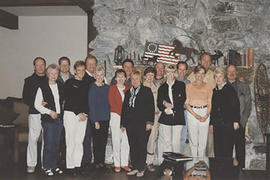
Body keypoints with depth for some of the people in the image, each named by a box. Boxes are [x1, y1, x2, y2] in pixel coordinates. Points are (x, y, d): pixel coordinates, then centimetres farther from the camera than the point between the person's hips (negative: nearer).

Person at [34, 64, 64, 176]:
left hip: (59, 118, 5)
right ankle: (47, 167, 11)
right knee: (48, 144, -3)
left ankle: (55, 165, 21)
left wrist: (63, 106, 5)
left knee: (57, 143, 10)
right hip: (48, 119, -4)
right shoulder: (42, 87, -4)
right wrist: (50, 112, -13)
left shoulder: (60, 86, 10)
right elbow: (37, 105, -6)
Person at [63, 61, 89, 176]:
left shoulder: (86, 84, 14)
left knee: (79, 141, 5)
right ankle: (70, 166, 5)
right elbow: (68, 100, -7)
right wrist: (79, 113, -10)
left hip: (83, 115, 4)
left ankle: (77, 164, 13)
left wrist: (85, 113, -1)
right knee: (71, 141, -3)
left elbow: (87, 101, 13)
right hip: (70, 114, -4)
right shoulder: (69, 83, -1)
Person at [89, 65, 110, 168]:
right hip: (96, 118, -5)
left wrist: (109, 116, 7)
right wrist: (95, 121, -12)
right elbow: (91, 105, -9)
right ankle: (97, 162, 13)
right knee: (97, 141, 2)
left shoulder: (107, 87, 10)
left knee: (104, 140, 9)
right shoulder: (92, 88, -6)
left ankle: (102, 161, 20)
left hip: (106, 118, 5)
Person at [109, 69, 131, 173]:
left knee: (126, 141, 1)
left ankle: (124, 163, 10)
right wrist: (122, 114, -9)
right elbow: (112, 103, -3)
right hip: (116, 117, -3)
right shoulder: (112, 88, 6)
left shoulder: (128, 89, 14)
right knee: (116, 141, -3)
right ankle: (117, 164, 5)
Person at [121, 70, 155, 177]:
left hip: (142, 124, -5)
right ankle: (135, 168, 18)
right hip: (130, 124, 5)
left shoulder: (146, 91, 2)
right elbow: (124, 108, 19)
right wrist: (123, 123, 15)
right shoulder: (128, 92, 17)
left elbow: (151, 107, -3)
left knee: (142, 147, 0)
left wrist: (149, 122, -11)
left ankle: (141, 169, 10)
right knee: (132, 147, 7)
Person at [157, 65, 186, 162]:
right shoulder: (162, 87, 17)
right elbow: (159, 103, 11)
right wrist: (165, 109, -9)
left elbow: (182, 100, 2)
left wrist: (171, 106, -6)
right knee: (166, 141, 0)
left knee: (176, 142, -4)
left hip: (177, 117, -2)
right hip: (165, 118, 2)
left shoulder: (181, 85, 11)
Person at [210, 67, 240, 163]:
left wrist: (236, 121, -10)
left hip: (227, 123, -5)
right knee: (217, 148, 7)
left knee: (227, 148, -3)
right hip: (216, 124, 5)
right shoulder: (214, 91, 14)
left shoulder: (230, 89, -1)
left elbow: (236, 105, -5)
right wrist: (211, 123, 15)